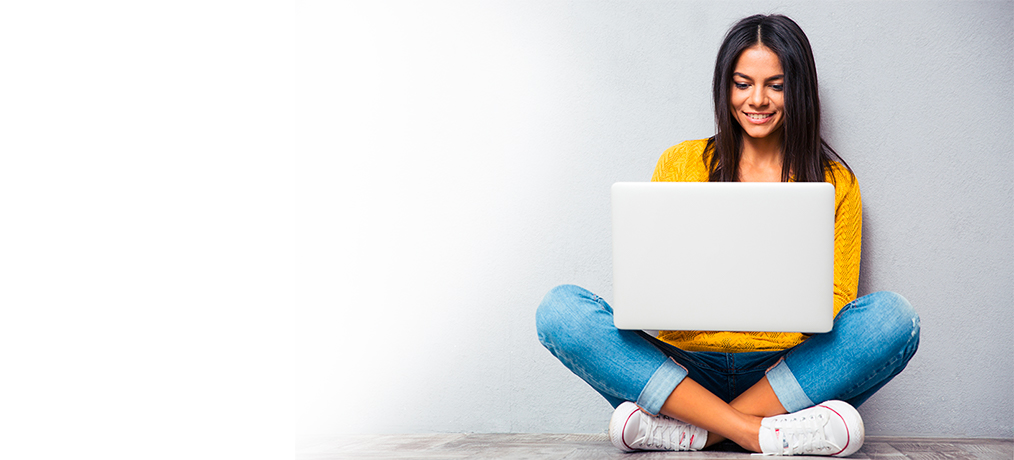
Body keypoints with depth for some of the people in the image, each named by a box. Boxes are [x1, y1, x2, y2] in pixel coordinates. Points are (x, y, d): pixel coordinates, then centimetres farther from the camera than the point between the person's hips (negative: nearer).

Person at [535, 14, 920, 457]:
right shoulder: (680, 164, 10)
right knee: (559, 309, -23)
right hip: (684, 365, 0)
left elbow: (837, 300, 7)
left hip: (788, 372, 0)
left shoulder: (835, 182, 9)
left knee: (894, 316, -27)